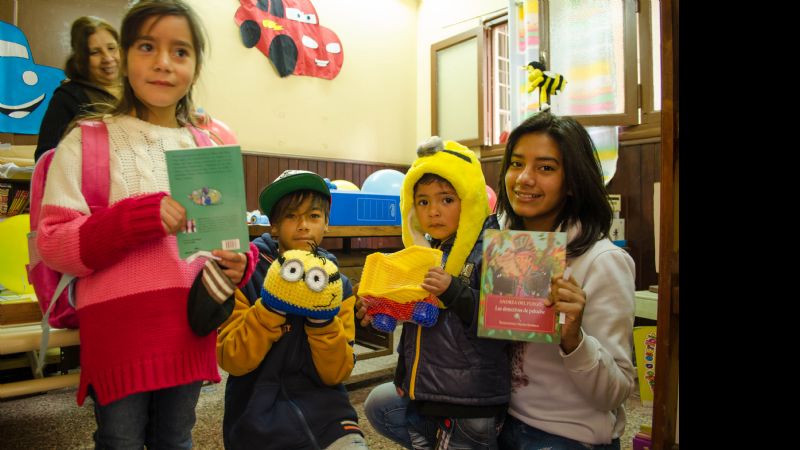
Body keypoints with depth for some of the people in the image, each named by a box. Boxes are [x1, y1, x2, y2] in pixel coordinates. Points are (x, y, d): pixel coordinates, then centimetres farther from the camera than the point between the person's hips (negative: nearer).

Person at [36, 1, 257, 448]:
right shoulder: (86, 142, -4)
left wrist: (238, 263, -10)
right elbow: (53, 245, -9)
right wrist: (136, 218, -26)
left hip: (190, 326, 4)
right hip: (116, 326, -3)